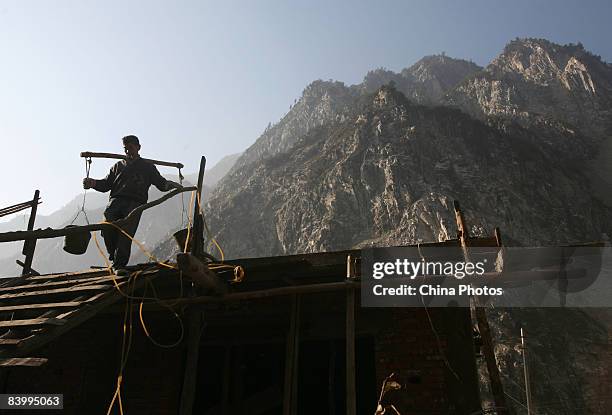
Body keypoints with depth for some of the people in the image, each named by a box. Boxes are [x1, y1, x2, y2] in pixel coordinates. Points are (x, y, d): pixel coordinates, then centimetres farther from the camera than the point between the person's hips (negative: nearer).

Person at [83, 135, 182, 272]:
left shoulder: (148, 167, 24)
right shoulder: (118, 166, 31)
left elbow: (161, 184, 18)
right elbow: (106, 184, 23)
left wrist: (172, 185, -4)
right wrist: (93, 183, 3)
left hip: (135, 202, -2)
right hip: (117, 199, 2)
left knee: (127, 231, -24)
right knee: (107, 224, -26)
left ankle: (120, 265, -21)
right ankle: (113, 255, -6)